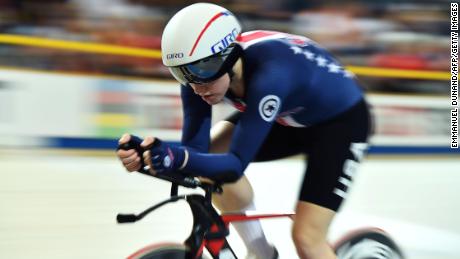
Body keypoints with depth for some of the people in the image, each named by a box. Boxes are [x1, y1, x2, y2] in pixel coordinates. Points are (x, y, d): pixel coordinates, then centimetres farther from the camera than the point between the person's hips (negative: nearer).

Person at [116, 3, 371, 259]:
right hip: (289, 117, 7)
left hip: (341, 119, -7)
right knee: (209, 154, -15)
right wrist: (148, 152, -42)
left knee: (307, 238, -18)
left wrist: (179, 158, -58)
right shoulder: (200, 71, -20)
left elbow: (237, 165, -41)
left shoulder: (267, 75, -40)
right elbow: (196, 148, -22)